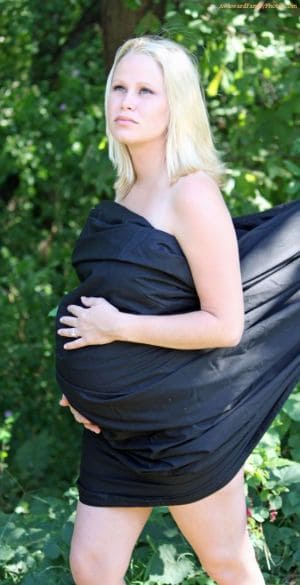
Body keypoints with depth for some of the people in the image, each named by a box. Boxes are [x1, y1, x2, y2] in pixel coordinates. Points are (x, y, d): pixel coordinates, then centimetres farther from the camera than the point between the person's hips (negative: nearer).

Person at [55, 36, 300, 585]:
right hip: (121, 420, 8)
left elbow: (225, 325, -19)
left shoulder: (192, 194, -17)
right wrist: (87, 384, 4)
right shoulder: (126, 193, 8)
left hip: (182, 419, -8)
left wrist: (116, 327, -17)